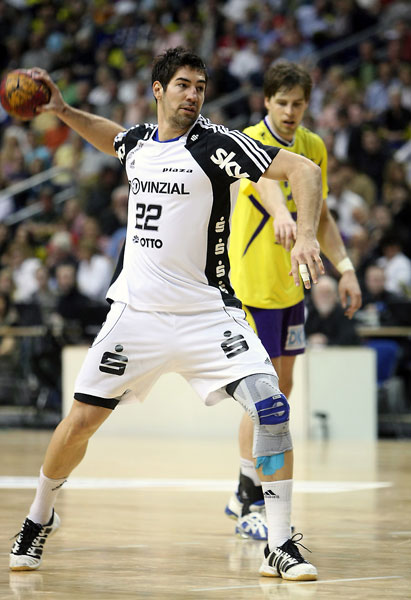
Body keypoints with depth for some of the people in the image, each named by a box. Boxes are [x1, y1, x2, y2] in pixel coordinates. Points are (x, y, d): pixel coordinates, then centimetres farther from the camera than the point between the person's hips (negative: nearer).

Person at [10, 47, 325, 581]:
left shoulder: (215, 144, -9)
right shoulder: (138, 142, 7)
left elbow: (302, 169, -16)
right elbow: (112, 139, 34)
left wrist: (306, 237, -29)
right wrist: (62, 110, 21)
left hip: (206, 311, -4)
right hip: (136, 311, 4)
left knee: (270, 405, -21)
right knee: (81, 420, 4)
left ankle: (281, 548, -11)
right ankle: (40, 518, 31)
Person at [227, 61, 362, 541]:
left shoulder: (314, 148, 7)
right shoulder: (252, 141, -16)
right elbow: (265, 181, -39)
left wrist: (344, 268, 3)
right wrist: (281, 214, -61)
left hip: (291, 282, 8)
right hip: (254, 281, -8)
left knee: (282, 387, 13)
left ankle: (248, 494, 26)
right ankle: (248, 508, -6)